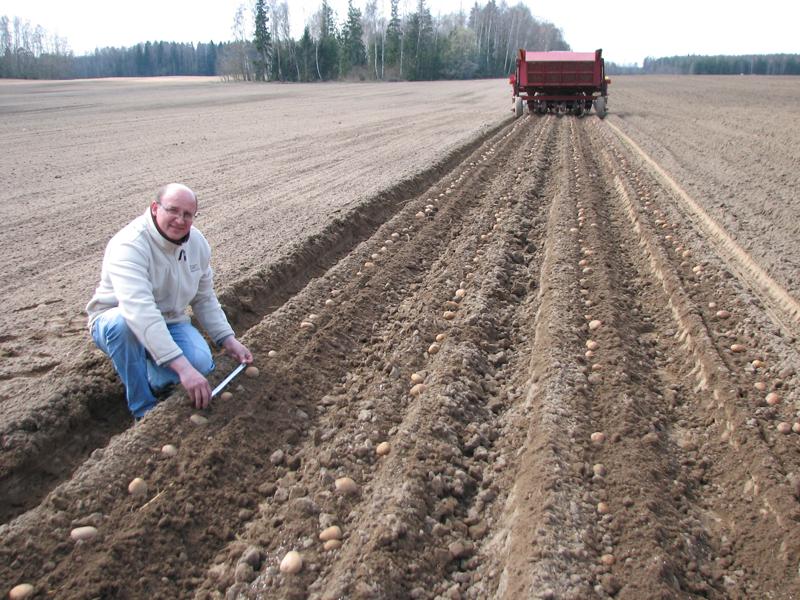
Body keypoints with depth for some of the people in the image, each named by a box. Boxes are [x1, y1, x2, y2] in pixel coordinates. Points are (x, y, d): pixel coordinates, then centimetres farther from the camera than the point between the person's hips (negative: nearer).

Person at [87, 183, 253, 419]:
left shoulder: (197, 243, -6)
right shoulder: (130, 245, -29)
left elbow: (204, 299, 5)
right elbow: (140, 311, -43)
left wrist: (228, 340, -8)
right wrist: (182, 367, -51)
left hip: (168, 322, 4)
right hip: (115, 322, -4)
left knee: (202, 363, -26)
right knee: (124, 323, -40)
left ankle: (147, 379, 7)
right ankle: (144, 412, -21)